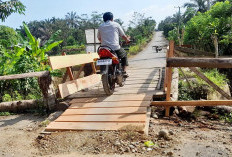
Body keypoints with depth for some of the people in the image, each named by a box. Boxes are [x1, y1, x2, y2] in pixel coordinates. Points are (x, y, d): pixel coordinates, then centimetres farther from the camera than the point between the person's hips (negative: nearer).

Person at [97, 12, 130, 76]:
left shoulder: (100, 26, 13)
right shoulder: (116, 24, 6)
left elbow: (99, 38, 22)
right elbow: (123, 35, 12)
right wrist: (127, 40, 34)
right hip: (115, 48, -3)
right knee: (124, 54, 24)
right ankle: (124, 71, 14)